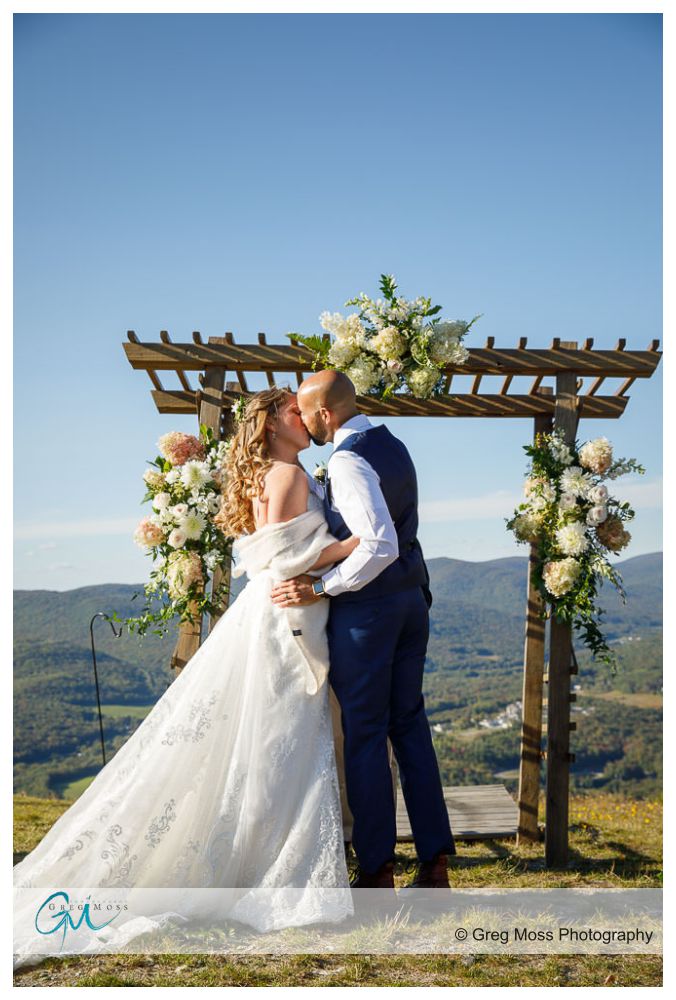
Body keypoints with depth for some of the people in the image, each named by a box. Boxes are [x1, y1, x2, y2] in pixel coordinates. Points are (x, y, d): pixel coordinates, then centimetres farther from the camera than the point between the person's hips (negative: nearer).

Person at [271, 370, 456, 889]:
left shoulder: (348, 461, -18)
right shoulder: (393, 446, 11)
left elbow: (379, 546, -28)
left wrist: (321, 587, -21)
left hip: (366, 607, -8)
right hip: (412, 598, 9)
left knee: (365, 734, 3)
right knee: (410, 724, 14)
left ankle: (377, 870, 13)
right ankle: (435, 861, 19)